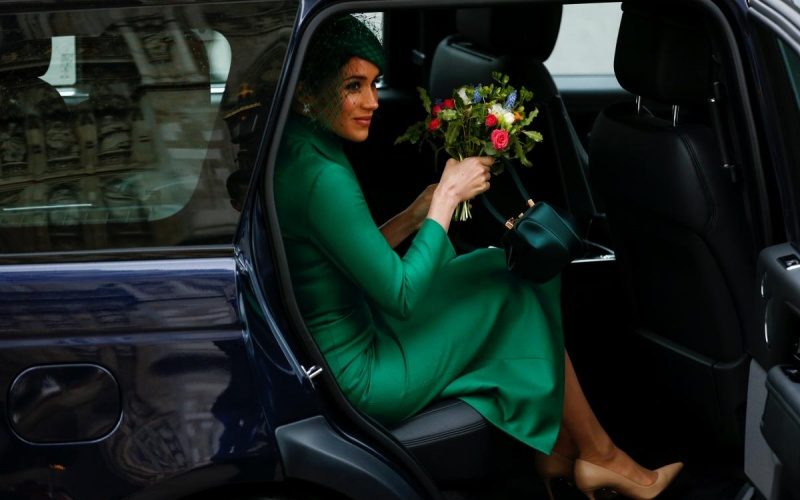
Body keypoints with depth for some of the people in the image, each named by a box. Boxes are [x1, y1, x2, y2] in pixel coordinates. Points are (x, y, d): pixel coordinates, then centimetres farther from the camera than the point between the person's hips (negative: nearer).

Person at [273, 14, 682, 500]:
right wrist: (447, 195, -12)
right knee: (514, 295, 4)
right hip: (364, 381, -9)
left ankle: (552, 451, 17)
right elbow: (402, 296, -22)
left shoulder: (293, 152, 4)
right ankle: (600, 458, 19)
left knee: (496, 270, 15)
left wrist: (413, 218, 2)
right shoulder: (322, 176, -26)